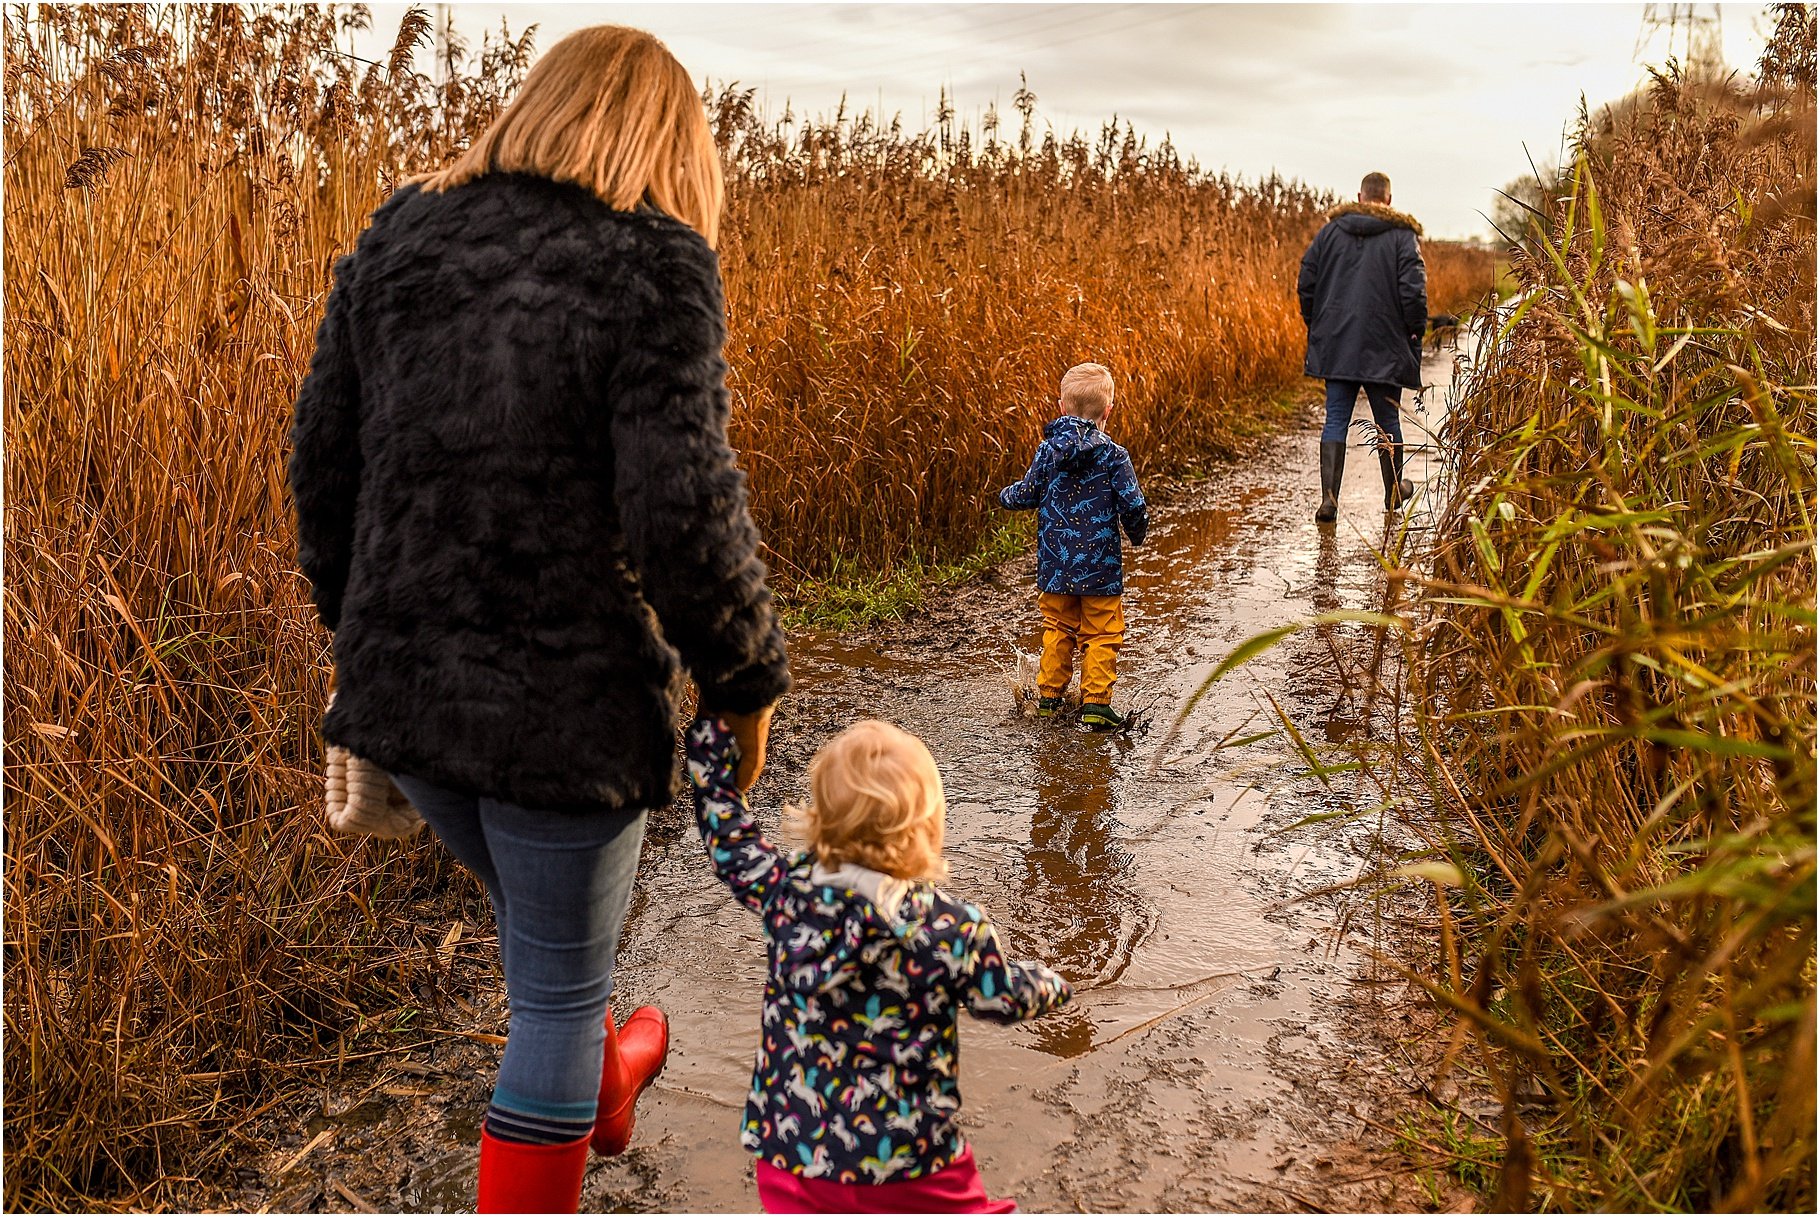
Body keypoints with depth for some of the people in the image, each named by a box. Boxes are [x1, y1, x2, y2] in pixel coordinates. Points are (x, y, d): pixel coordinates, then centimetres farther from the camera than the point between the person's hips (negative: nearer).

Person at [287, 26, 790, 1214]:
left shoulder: (400, 239, 5)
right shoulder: (654, 268, -13)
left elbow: (324, 461, 8)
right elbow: (685, 516, -19)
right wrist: (747, 678, -3)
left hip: (401, 688, 7)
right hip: (568, 704, -6)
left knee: (540, 923, 31)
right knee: (560, 989, 14)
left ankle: (605, 1086, 58)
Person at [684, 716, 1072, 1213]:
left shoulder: (783, 890, -9)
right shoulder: (954, 930, -16)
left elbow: (725, 825, 8)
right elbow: (1007, 997, 2)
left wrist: (711, 726, 17)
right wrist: (1051, 984, 24)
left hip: (792, 1148, 2)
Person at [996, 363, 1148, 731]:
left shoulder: (1048, 449, -4)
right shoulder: (1113, 455, -10)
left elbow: (1029, 494, 2)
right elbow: (1132, 505, -10)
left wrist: (1006, 496, 25)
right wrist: (1137, 534, 11)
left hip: (1056, 564, 3)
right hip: (1100, 566, -3)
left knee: (1057, 630, 18)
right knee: (1101, 635, 7)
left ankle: (1048, 695, 24)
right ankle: (1095, 703, 5)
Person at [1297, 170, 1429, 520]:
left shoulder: (1331, 230, 6)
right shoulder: (1402, 235, -3)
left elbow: (1306, 282, 7)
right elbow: (1413, 288, -11)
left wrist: (1316, 325, 18)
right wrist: (1416, 331, 1)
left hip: (1336, 344, 2)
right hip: (1385, 347, -2)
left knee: (1335, 420, 3)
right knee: (1387, 420, 11)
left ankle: (1329, 497, -9)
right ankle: (1394, 490, 27)